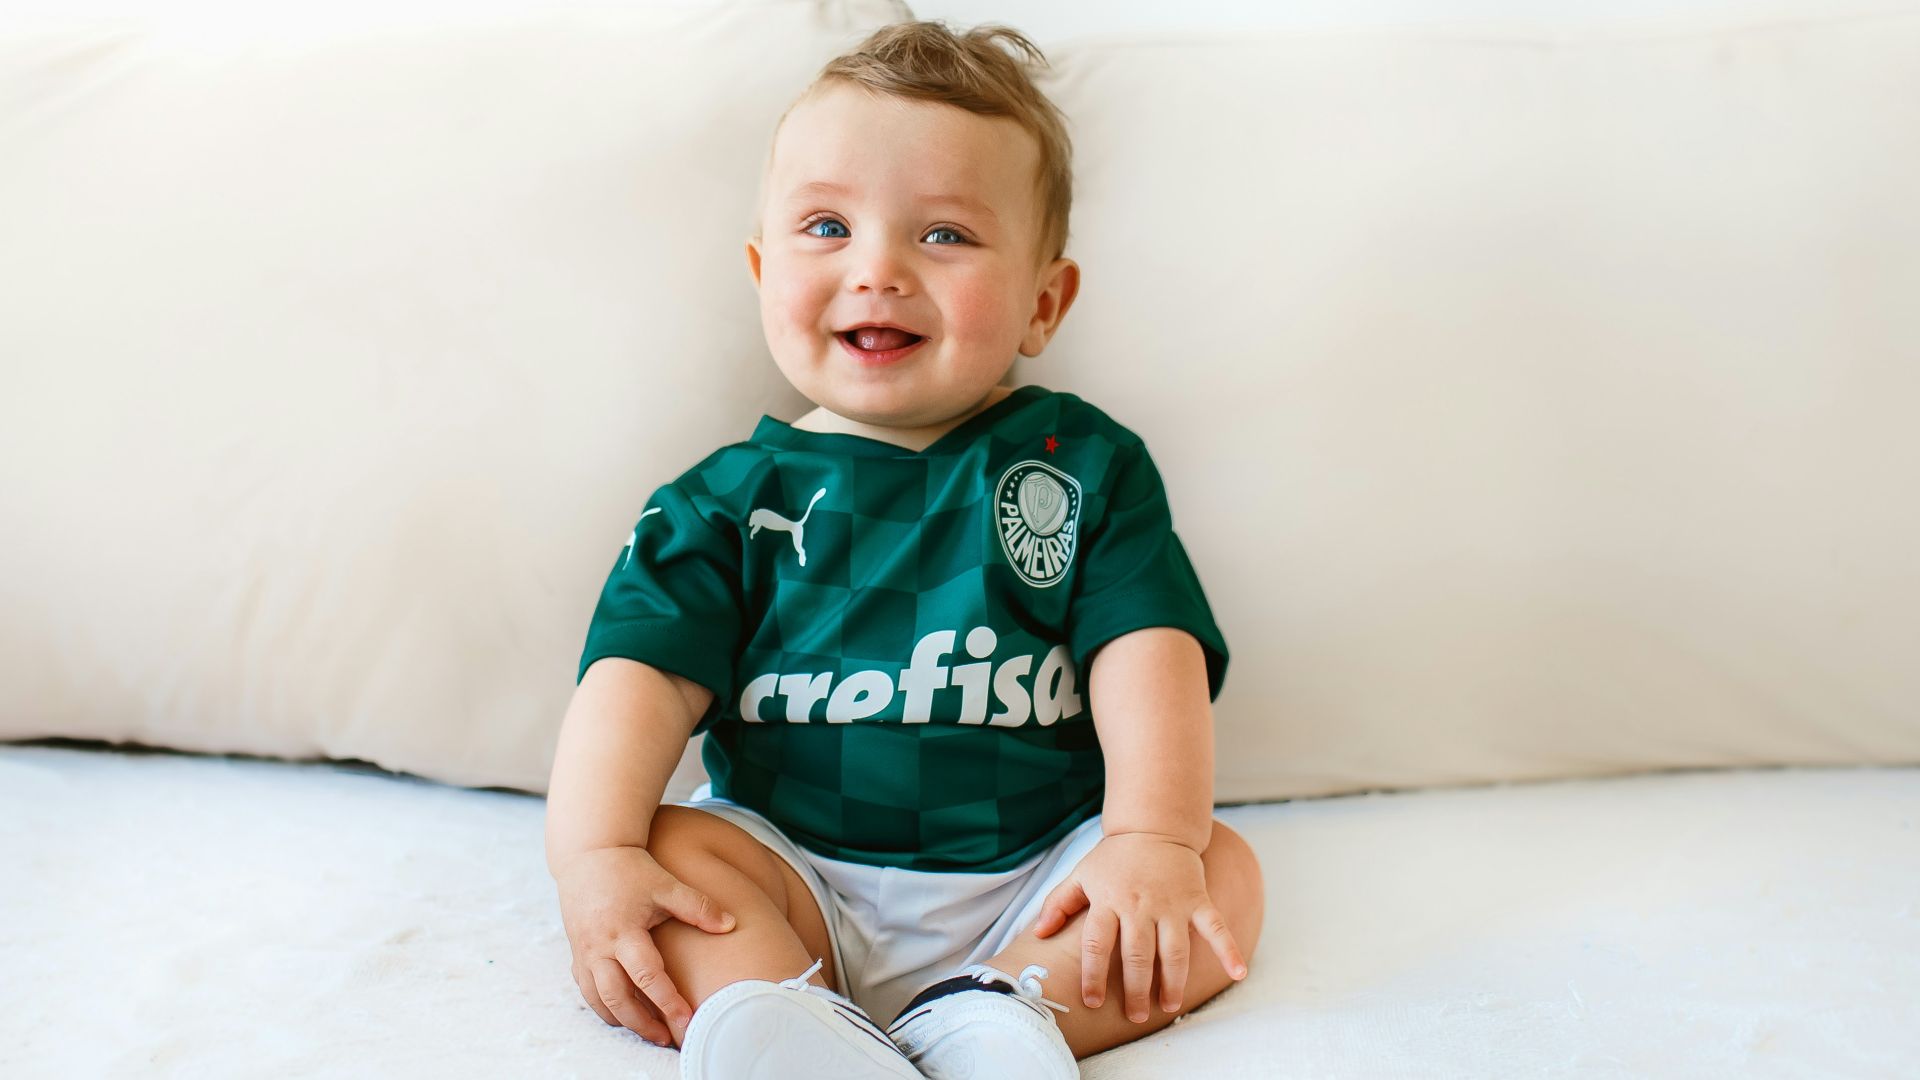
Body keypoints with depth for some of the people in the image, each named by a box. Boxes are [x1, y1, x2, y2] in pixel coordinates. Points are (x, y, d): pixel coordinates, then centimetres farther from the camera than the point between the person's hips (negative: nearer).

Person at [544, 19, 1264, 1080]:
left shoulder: (1086, 464, 5)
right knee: (666, 845, -23)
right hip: (796, 885, 0)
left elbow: (1146, 651, -5)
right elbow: (646, 671, -4)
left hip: (1031, 886, 1)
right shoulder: (736, 496, 4)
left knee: (1224, 871, -19)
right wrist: (594, 856, -20)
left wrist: (1153, 841, -20)